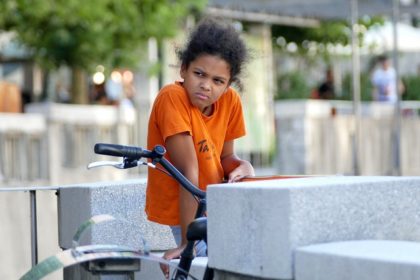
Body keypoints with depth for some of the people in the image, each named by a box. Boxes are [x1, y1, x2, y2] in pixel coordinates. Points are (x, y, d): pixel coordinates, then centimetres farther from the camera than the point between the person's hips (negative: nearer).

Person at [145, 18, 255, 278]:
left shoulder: (231, 101, -6)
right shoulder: (172, 97, -23)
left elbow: (225, 157, 7)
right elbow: (189, 172, -26)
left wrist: (243, 166, -16)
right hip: (187, 213, -6)